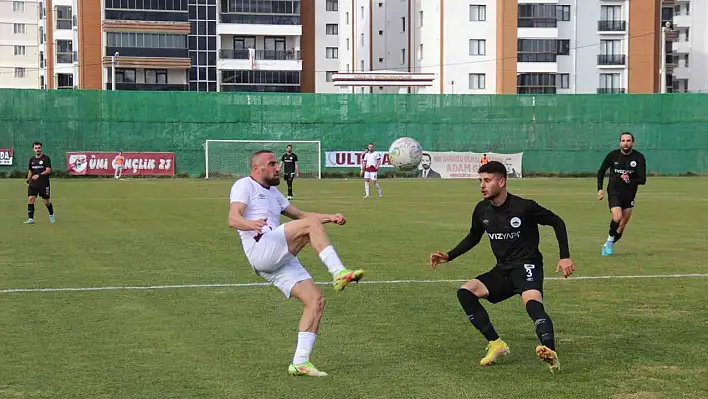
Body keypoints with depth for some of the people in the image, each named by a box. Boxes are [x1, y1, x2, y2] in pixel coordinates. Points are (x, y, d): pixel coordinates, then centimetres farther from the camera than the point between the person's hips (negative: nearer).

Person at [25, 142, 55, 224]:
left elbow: (48, 170, -13)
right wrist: (28, 181, 19)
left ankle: (52, 215, 31)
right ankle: (30, 219, -11)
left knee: (46, 201, 4)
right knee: (30, 199, -12)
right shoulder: (32, 159, 11)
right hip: (33, 183, 4)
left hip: (44, 184, -4)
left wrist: (39, 175, -24)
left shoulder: (46, 158, -5)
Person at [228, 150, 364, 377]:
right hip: (261, 250, -8)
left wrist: (330, 217, 19)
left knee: (316, 300, -5)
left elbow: (299, 215, 35)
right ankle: (339, 273, -34)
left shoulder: (273, 193, 32)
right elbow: (233, 219, -10)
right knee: (311, 224, -24)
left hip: (281, 261, 8)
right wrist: (251, 224, -33)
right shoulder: (244, 185, 5)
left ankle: (300, 362, -4)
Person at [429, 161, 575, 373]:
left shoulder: (524, 207, -14)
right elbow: (473, 237, 21)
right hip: (502, 270, 6)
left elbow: (557, 222, -1)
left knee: (532, 303, -36)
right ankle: (496, 344, -9)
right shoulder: (482, 210, 2)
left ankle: (550, 351, -54)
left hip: (527, 266, -6)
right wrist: (448, 256, 10)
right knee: (465, 292, -15)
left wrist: (565, 257, -8)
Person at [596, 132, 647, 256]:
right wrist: (600, 189, -1)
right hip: (614, 193, -2)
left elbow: (642, 180, -10)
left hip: (629, 195, 2)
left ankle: (608, 245, 27)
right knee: (617, 217, -25)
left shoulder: (639, 158, -8)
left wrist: (630, 181, -29)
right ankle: (610, 238, 1)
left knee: (622, 226, 7)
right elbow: (601, 171, 8)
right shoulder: (612, 155, -7)